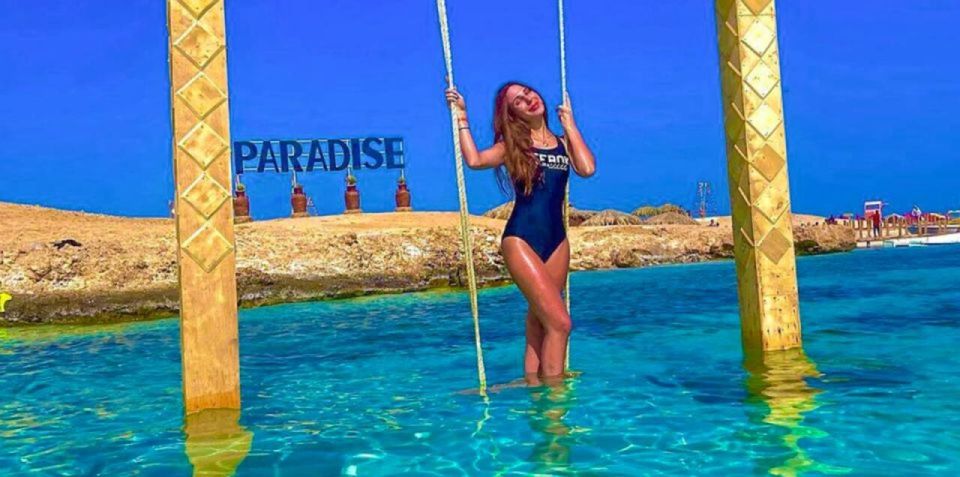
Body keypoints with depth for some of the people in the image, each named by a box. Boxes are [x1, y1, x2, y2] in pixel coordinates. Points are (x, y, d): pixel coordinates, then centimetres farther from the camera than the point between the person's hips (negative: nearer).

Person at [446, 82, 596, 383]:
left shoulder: (563, 142, 14)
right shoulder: (512, 146, 5)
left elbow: (587, 168, -6)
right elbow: (474, 160, -14)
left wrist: (569, 125, 4)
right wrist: (461, 116, -9)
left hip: (557, 241, 4)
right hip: (521, 240, -4)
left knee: (538, 323, 8)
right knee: (559, 322, -12)